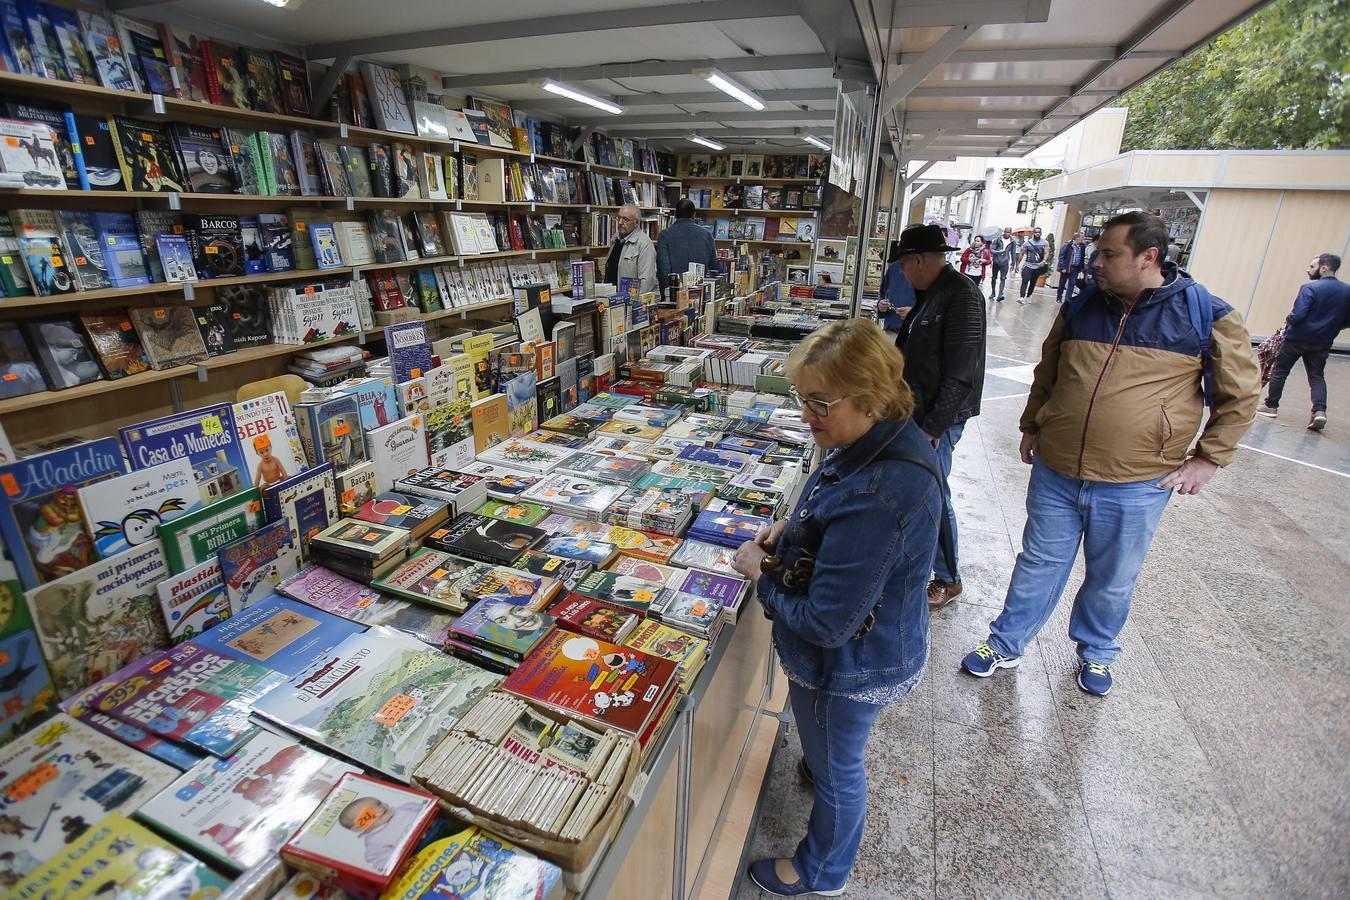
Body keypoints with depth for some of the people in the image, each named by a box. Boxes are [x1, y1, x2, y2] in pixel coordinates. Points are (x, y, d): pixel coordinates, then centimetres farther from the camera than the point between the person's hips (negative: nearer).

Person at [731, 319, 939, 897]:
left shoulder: (874, 496, -41)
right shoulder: (893, 441, -10)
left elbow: (826, 623, -32)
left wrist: (760, 574, -18)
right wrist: (796, 526, -5)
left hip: (849, 668, -8)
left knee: (836, 768, 22)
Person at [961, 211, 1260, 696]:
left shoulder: (1208, 315, -7)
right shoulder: (1080, 307, 3)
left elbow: (1240, 394, 1)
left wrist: (1207, 457, -3)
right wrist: (1031, 426, 13)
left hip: (1135, 487, -2)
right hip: (1056, 474, 2)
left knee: (1112, 580, 17)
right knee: (1038, 565, 15)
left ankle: (1096, 651, 42)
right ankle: (1005, 644, 31)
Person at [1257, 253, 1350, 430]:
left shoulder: (1310, 288, -16)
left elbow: (1298, 315, -22)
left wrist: (1288, 320, -2)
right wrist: (1329, 325, 18)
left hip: (1297, 339, -5)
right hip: (1322, 343, 5)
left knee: (1280, 370, 10)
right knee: (1317, 376, 9)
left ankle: (1271, 405, 16)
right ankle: (1319, 410, -8)